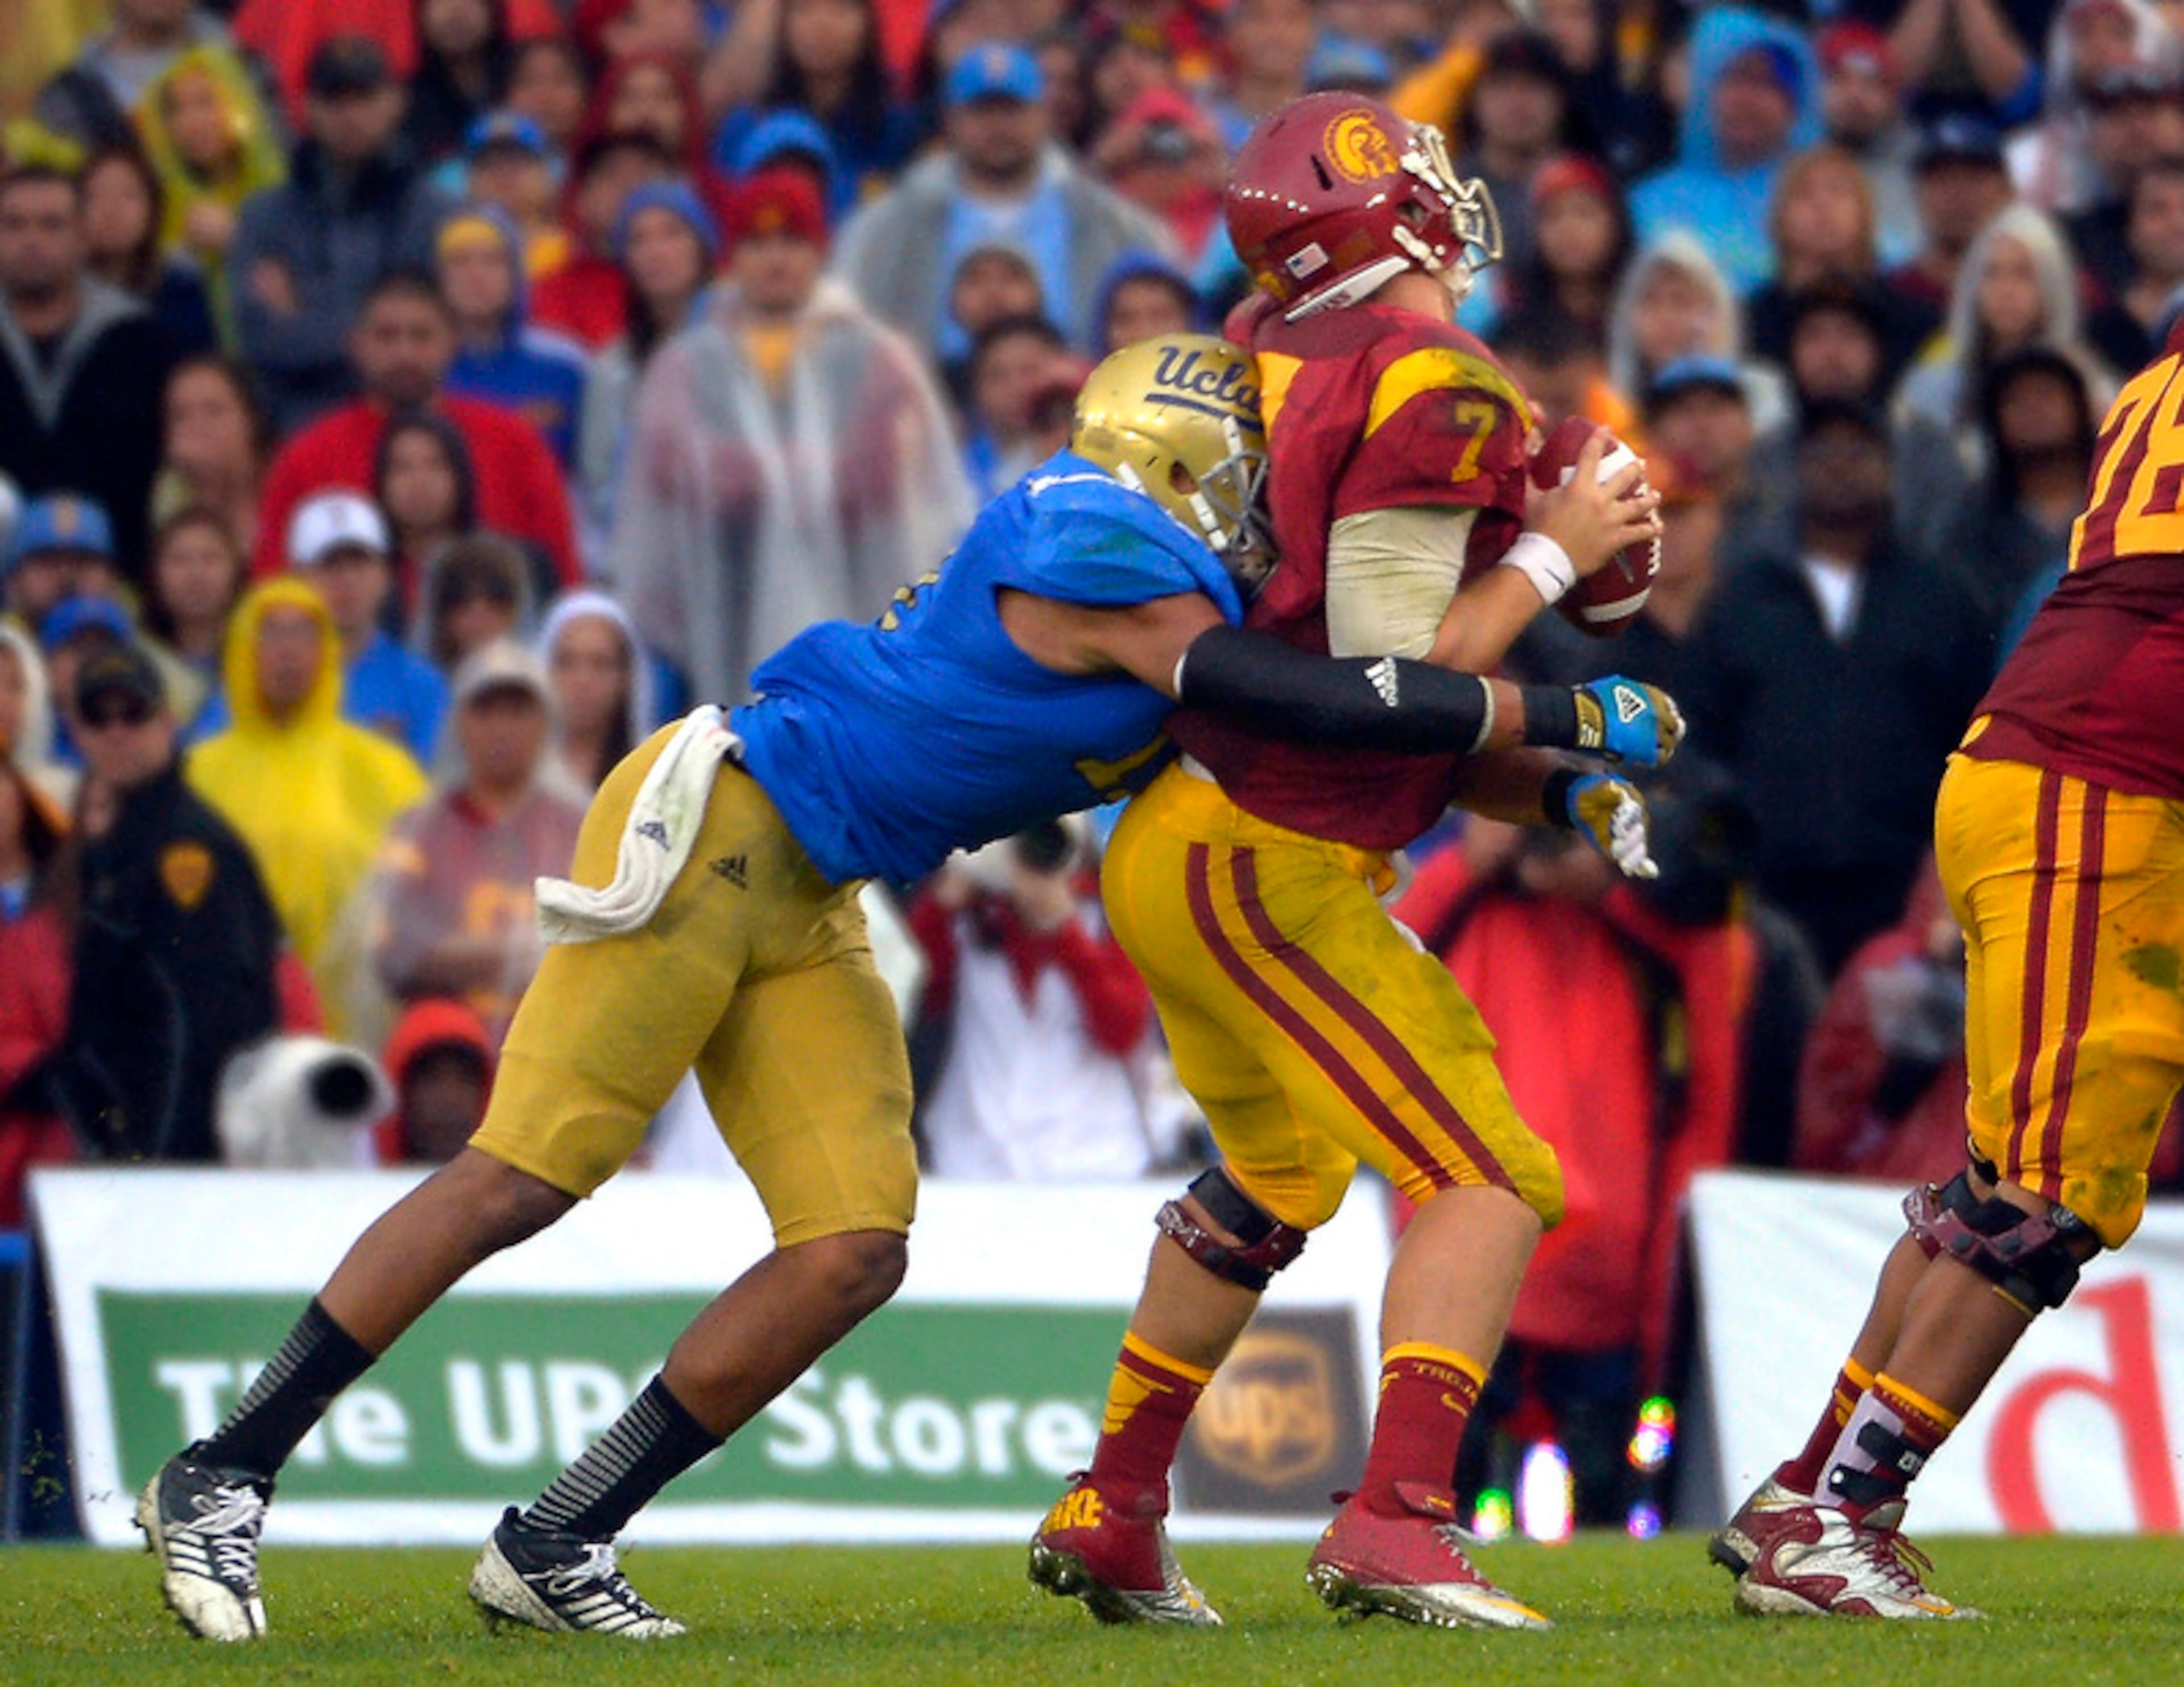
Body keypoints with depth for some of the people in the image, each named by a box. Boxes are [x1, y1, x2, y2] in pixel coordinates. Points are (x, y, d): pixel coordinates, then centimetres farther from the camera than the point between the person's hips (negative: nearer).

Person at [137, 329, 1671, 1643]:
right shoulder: (1103, 553, -18)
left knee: (854, 1252, -2)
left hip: (805, 909, 10)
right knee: (524, 1179, -10)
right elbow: (1321, 708, -23)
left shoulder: (1182, 600, 12)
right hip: (711, 827, -10)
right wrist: (1565, 719, -16)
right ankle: (226, 1474, -1)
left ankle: (557, 1546, 4)